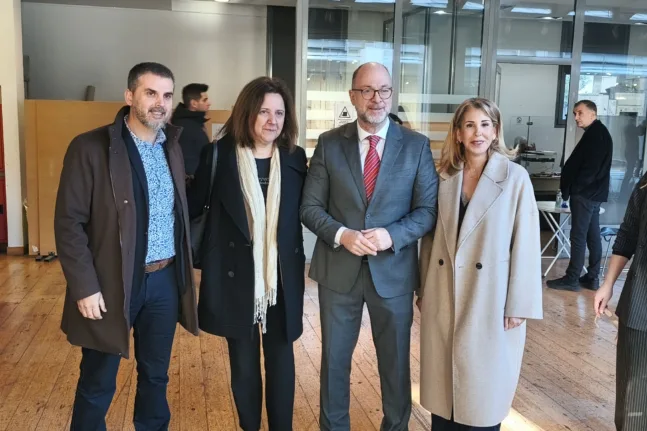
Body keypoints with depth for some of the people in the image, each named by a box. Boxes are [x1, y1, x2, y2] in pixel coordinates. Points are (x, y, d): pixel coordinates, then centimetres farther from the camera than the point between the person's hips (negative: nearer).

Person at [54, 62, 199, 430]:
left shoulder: (172, 147, 7)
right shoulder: (90, 148, -11)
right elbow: (69, 223, -12)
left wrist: (184, 270, 9)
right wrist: (85, 287, -15)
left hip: (165, 280, 5)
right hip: (112, 284, -5)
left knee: (156, 375, 19)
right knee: (98, 384, 11)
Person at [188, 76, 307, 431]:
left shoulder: (295, 158, 2)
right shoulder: (219, 155, -6)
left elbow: (303, 211, 9)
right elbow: (194, 205, -4)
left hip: (282, 278, 2)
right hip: (235, 277, -2)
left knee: (281, 359, 12)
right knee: (243, 362, 13)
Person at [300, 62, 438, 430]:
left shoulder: (417, 145, -2)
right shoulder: (329, 143, 0)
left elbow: (429, 210, -4)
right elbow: (311, 207, -1)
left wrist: (391, 235, -21)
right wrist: (341, 234, -19)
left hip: (393, 271, 0)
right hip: (338, 269, 1)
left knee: (395, 361, 15)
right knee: (334, 359, 15)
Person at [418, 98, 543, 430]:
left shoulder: (515, 177, -7)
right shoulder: (444, 177, 3)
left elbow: (525, 243, -8)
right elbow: (431, 235, 9)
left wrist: (518, 305, -9)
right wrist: (423, 289, 10)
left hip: (490, 297, -3)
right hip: (445, 296, 3)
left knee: (483, 384, 10)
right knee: (443, 381, 13)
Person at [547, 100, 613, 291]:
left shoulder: (594, 133, -13)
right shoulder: (600, 133, 19)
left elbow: (575, 164, -17)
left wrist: (565, 188, -7)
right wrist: (569, 187, 13)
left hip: (584, 193, -10)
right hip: (595, 192, 10)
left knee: (578, 236, -7)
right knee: (593, 236, 11)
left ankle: (571, 279, -3)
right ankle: (592, 277, 16)